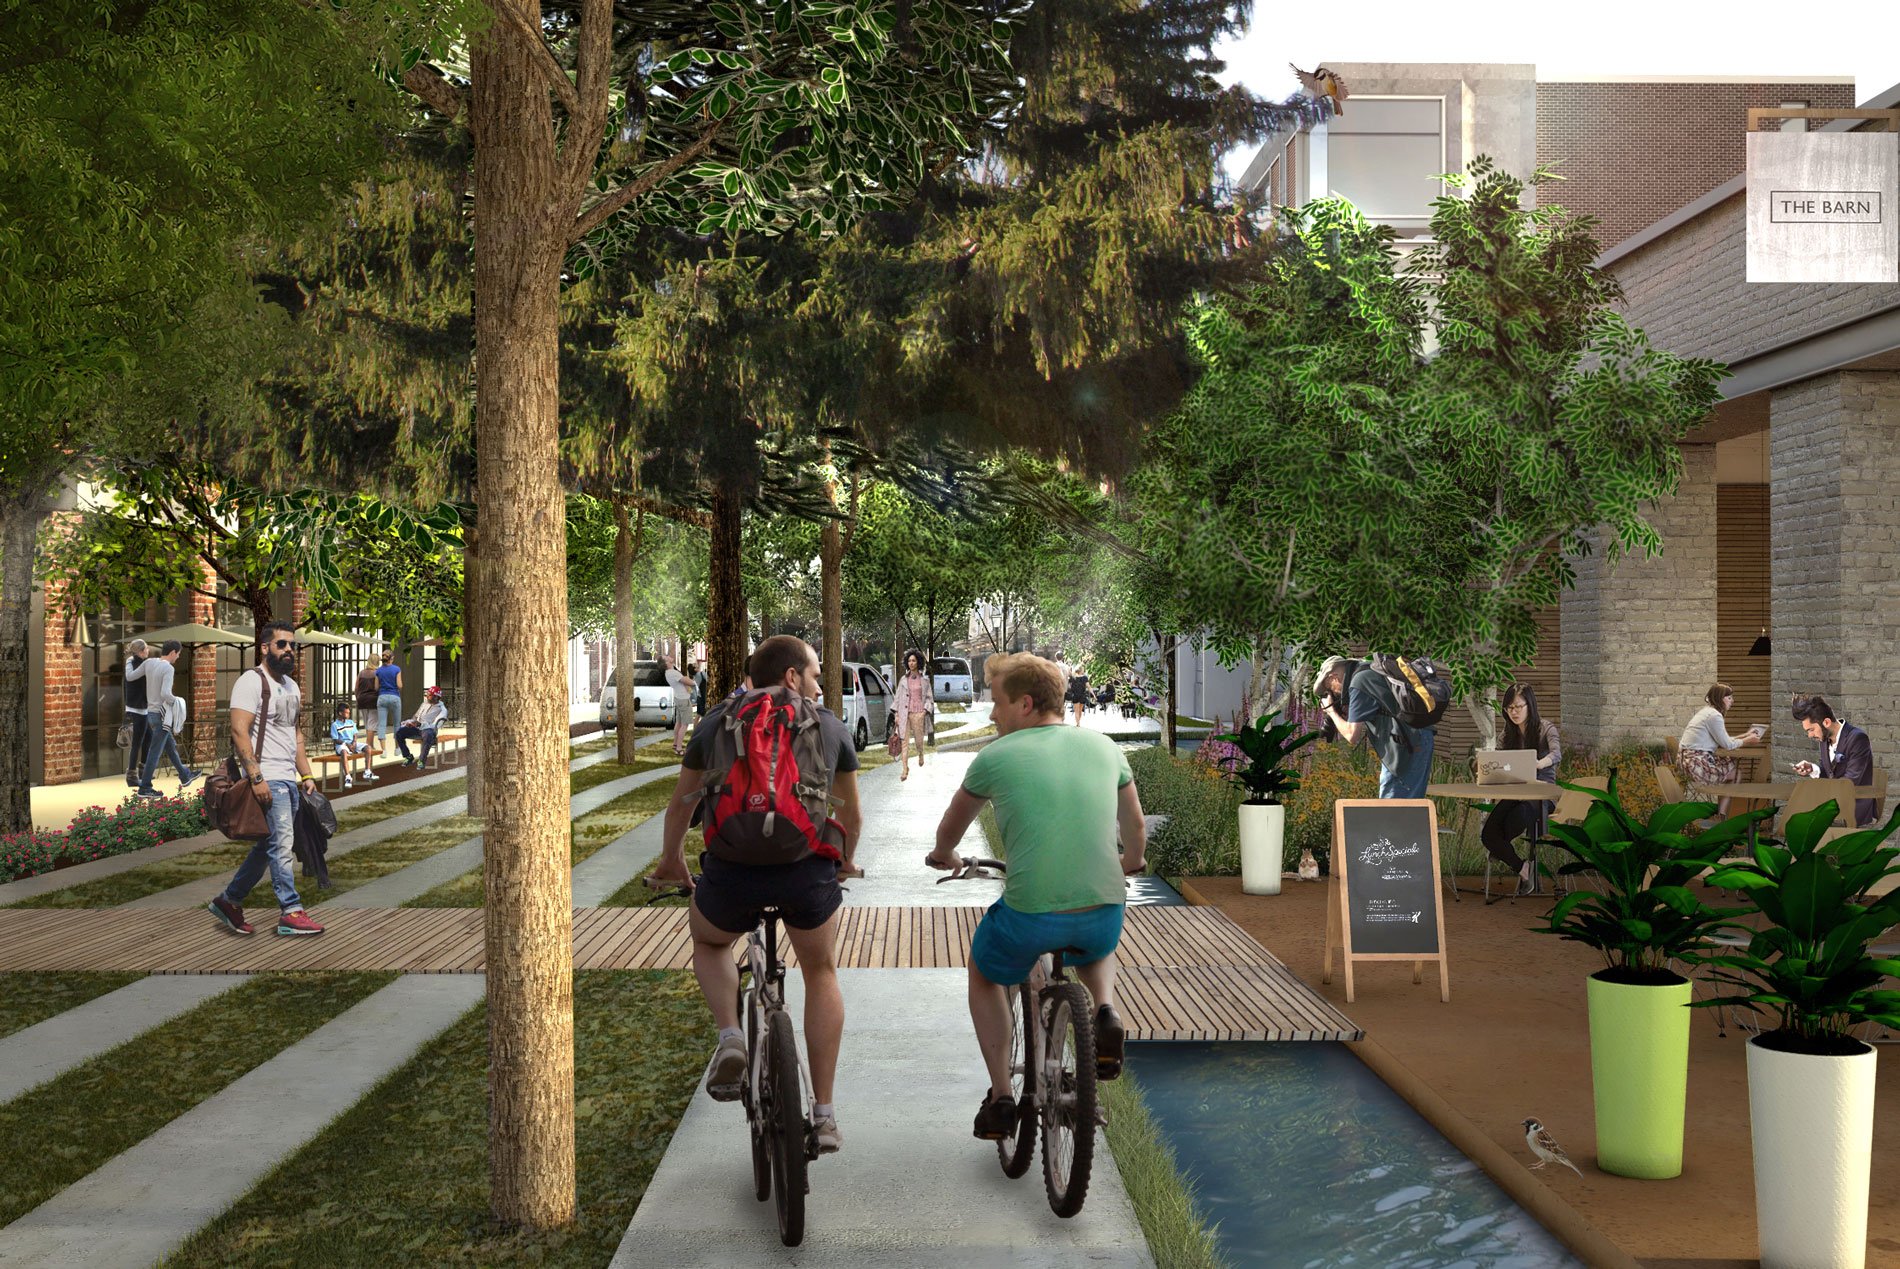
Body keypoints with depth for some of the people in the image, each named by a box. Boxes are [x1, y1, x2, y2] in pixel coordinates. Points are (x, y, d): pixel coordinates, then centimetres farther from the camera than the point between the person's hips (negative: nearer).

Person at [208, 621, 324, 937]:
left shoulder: (291, 686, 19)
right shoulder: (252, 681, -9)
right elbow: (239, 731, -17)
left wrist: (307, 775, 15)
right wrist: (256, 778, -23)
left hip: (289, 780, 9)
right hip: (267, 780, -9)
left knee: (267, 846, 13)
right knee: (282, 845, -10)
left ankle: (229, 901, 24)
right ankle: (291, 914, -7)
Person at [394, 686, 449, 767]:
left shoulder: (442, 709, -4)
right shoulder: (425, 703, 18)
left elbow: (435, 726, -15)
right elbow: (416, 717, 25)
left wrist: (420, 724, -29)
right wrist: (410, 722, 1)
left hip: (428, 729, -6)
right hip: (416, 728, 6)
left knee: (428, 735, -42)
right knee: (399, 731, -18)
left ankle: (422, 760, -26)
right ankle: (408, 757, -3)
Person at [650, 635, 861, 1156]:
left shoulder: (718, 720, 20)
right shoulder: (829, 725, 18)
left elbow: (681, 803, 33)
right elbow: (852, 814, 31)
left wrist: (671, 861, 51)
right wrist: (843, 863, 51)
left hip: (732, 866, 0)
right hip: (808, 867, 0)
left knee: (708, 943, 33)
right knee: (820, 974, 25)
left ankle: (730, 1039, 8)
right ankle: (824, 1115, 24)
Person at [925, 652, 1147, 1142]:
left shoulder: (996, 757, 1)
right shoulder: (1103, 747, 9)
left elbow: (951, 826, 19)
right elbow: (1135, 830, 24)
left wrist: (943, 857, 42)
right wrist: (1131, 860, 46)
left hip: (1028, 915, -3)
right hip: (1103, 917, 3)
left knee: (985, 976, 29)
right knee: (1098, 949, 39)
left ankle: (1000, 1097, 21)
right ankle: (1105, 1013, 10)